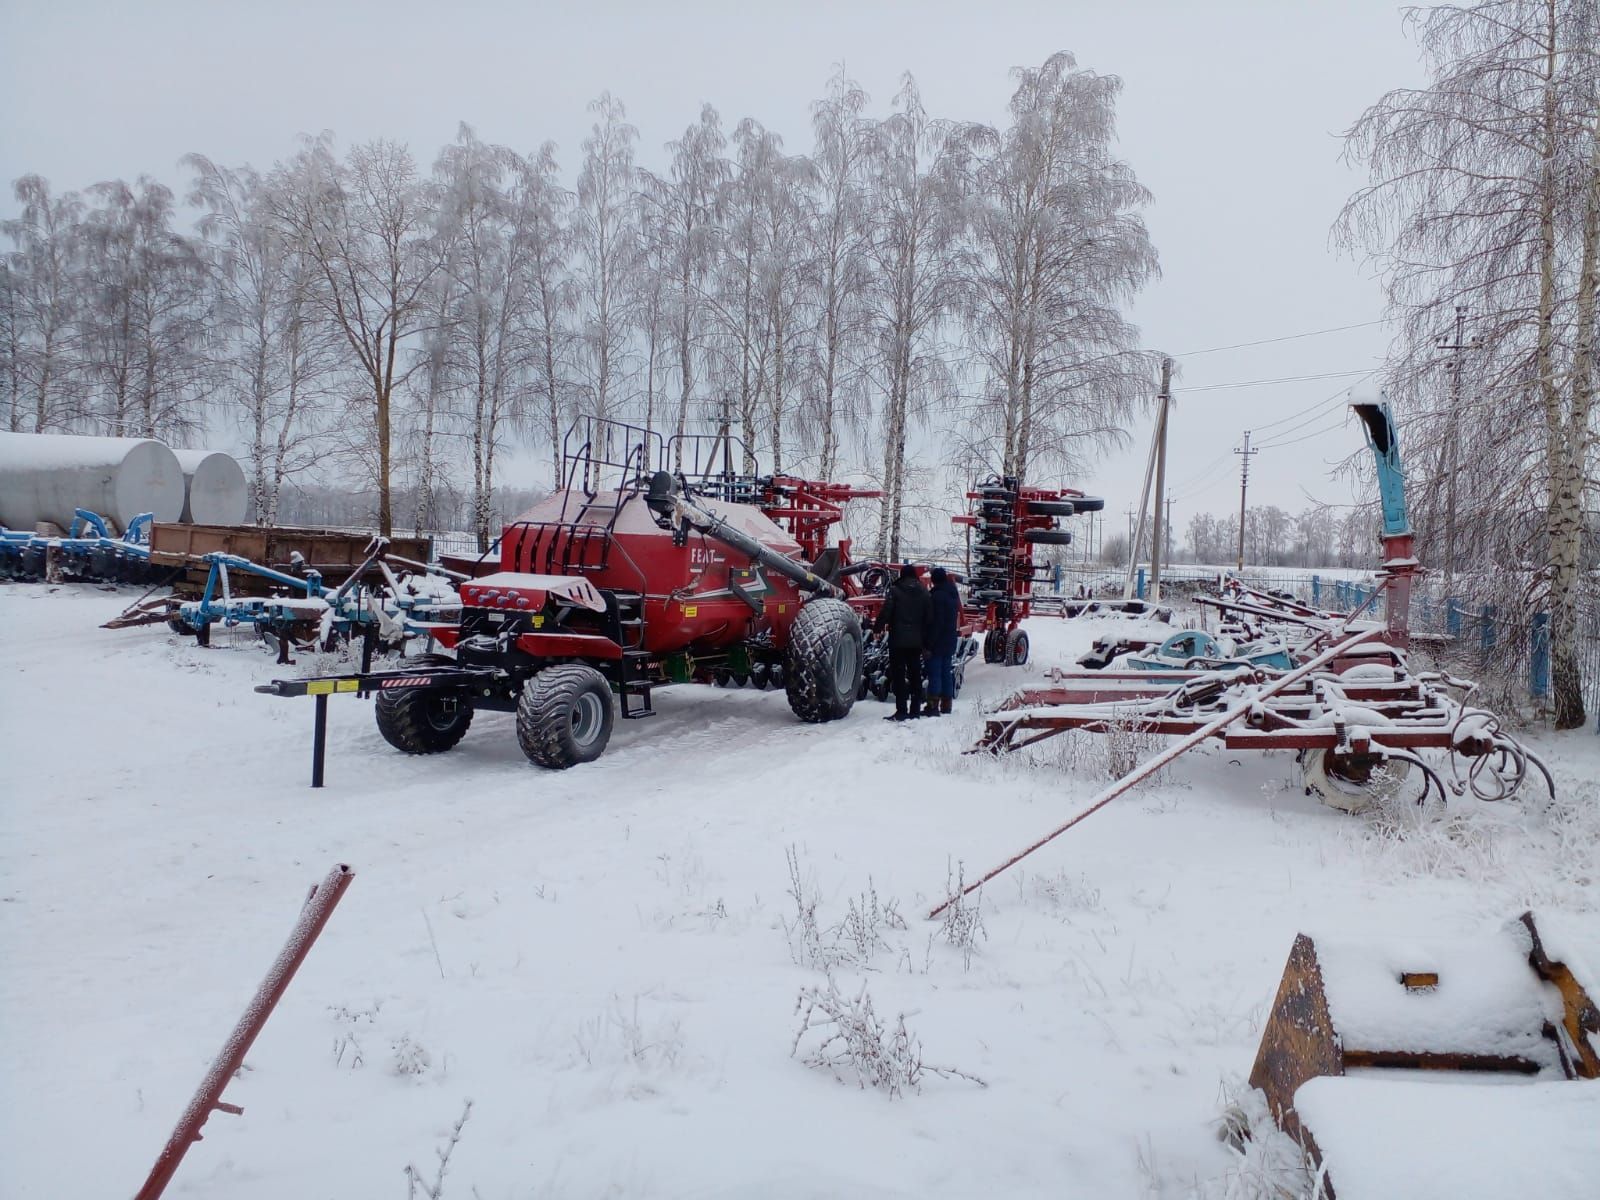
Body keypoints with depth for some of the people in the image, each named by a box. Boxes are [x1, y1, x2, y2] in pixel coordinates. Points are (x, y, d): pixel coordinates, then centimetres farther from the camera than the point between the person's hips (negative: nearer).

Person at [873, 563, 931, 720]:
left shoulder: (895, 590, -8)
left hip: (898, 640, -5)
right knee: (915, 674, 12)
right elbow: (928, 618, 11)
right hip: (916, 641, 5)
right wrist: (926, 641, 16)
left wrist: (877, 629, 0)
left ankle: (901, 710, -7)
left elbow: (885, 612, -13)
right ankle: (915, 709, 15)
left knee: (898, 675, -3)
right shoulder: (923, 592, 7)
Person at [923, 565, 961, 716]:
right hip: (951, 640, 8)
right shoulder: (953, 594, 10)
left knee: (934, 674, -6)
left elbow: (935, 622, -20)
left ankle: (933, 706, -7)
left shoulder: (937, 596, -17)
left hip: (938, 641, -8)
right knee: (947, 672, 13)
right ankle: (946, 705, 17)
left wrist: (929, 644, -18)